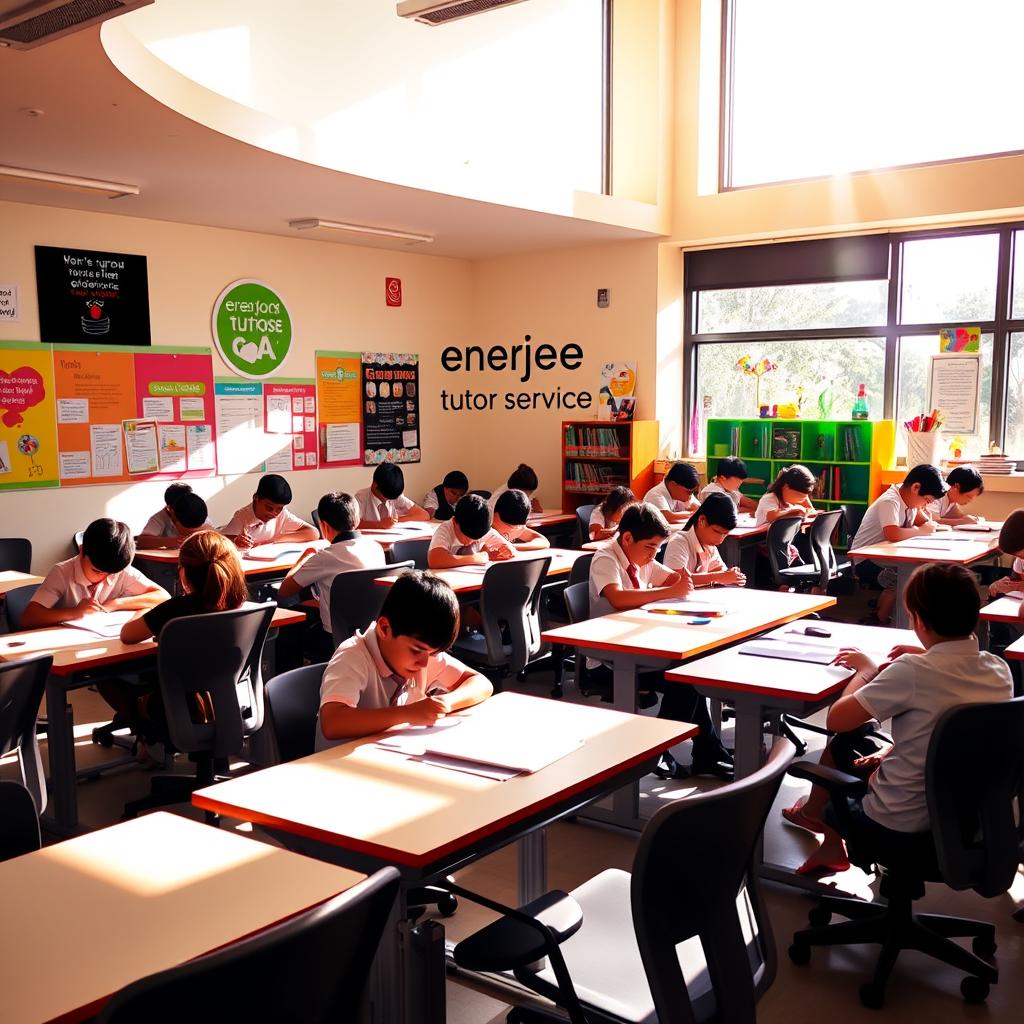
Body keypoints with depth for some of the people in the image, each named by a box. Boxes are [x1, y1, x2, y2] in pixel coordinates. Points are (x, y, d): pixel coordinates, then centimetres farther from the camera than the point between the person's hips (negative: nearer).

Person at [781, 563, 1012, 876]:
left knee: (844, 743, 21)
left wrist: (867, 670, -3)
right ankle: (830, 847, 35)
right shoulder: (1000, 670, -8)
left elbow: (836, 720, -17)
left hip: (894, 827, -6)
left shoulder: (912, 672, -26)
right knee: (858, 744, 24)